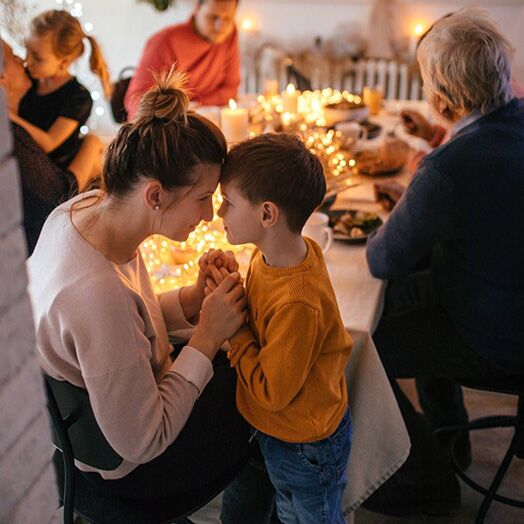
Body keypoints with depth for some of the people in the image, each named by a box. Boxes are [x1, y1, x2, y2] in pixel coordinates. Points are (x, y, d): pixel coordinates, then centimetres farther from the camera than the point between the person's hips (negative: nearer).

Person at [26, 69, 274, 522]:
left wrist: (194, 298, -15)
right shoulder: (97, 294, -42)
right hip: (129, 468, -7)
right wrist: (207, 338, -27)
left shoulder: (88, 207, -16)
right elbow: (140, 444, -30)